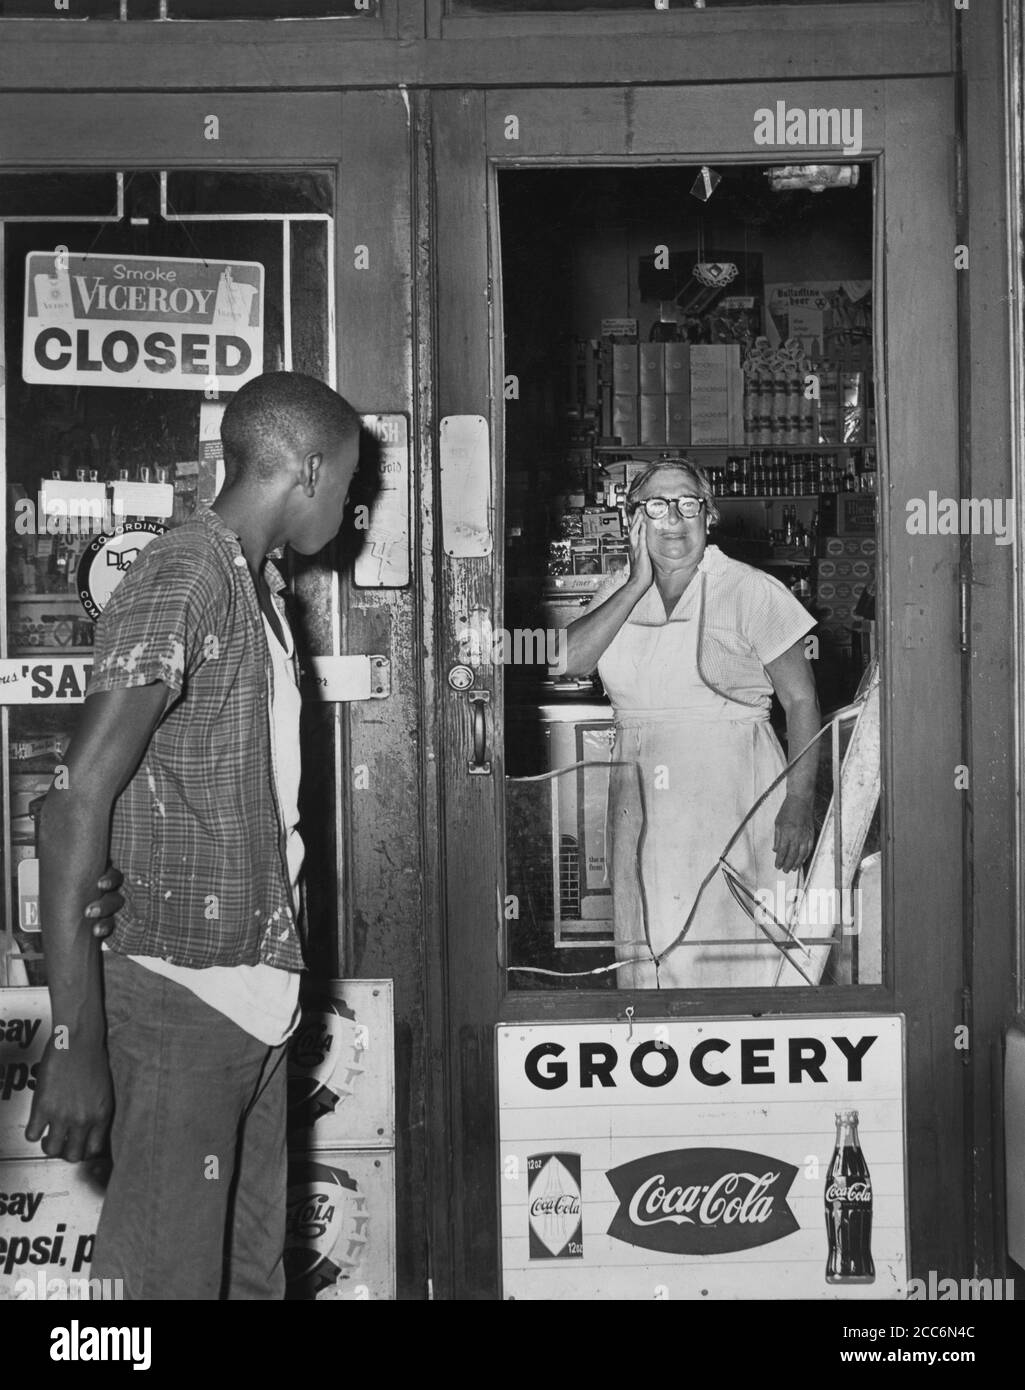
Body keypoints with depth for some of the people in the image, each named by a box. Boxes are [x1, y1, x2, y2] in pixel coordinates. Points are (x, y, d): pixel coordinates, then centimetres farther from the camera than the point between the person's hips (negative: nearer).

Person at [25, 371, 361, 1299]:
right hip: (180, 994, -9)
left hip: (255, 994, 9)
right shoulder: (180, 585, -14)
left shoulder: (262, 589, 15)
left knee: (254, 1267, 13)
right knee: (177, 1278, -2)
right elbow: (75, 807, -20)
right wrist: (76, 1041, -23)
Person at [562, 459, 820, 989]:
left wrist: (799, 801, -12)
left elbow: (801, 701, -3)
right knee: (646, 953, 6)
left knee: (730, 958, -7)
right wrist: (639, 583, -7)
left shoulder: (750, 591, -2)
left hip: (729, 803, -4)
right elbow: (571, 660, -5)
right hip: (639, 802, 5)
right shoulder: (618, 591, 12)